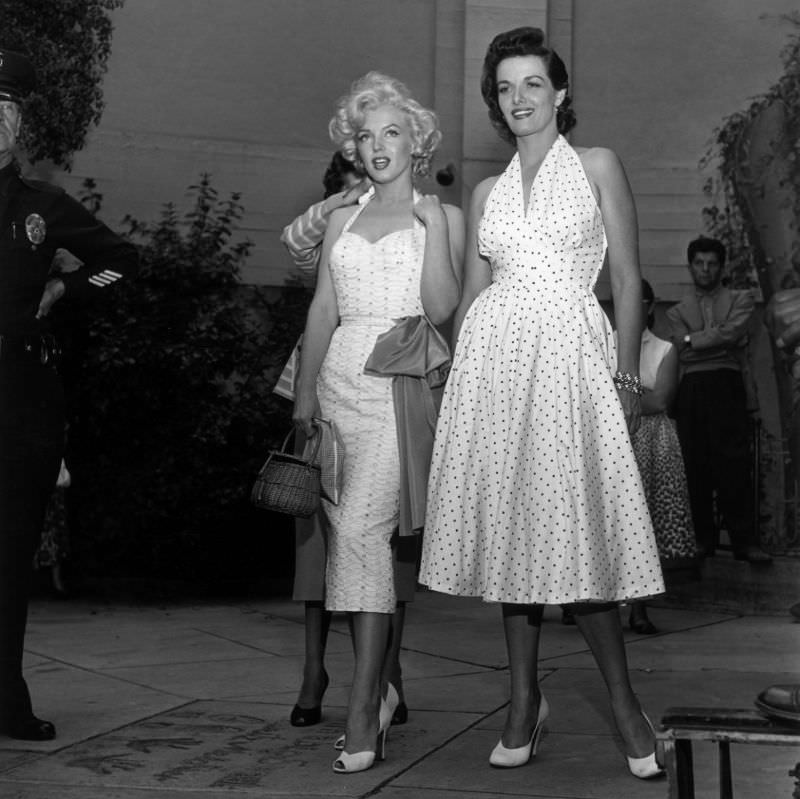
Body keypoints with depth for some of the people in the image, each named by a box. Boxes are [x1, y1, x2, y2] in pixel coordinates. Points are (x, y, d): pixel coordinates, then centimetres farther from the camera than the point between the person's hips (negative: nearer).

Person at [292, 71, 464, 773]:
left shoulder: (442, 215, 7)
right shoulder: (342, 220, 18)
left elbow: (442, 308, -4)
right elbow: (322, 311, 16)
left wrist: (432, 229, -8)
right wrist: (305, 392, 9)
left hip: (401, 383, -5)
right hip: (340, 380, 5)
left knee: (362, 529, -17)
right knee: (349, 533, 1)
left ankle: (363, 708, -16)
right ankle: (378, 688, 12)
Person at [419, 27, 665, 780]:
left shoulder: (598, 166, 7)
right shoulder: (487, 192, 16)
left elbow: (628, 278, 2)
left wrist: (627, 374, -6)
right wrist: (457, 375, 8)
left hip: (569, 353, -3)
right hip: (493, 356, 4)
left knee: (575, 524, -8)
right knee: (509, 523, 3)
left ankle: (623, 702, 5)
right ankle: (525, 700, 13)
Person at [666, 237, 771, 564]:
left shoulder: (740, 300, 17)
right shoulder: (677, 311, 20)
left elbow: (732, 332, -3)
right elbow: (684, 351, 3)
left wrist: (694, 339, 2)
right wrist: (720, 340, -1)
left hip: (726, 387, -2)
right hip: (690, 389, 2)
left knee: (734, 463, -12)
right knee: (695, 466, -3)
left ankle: (744, 541, -13)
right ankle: (702, 540, 1)